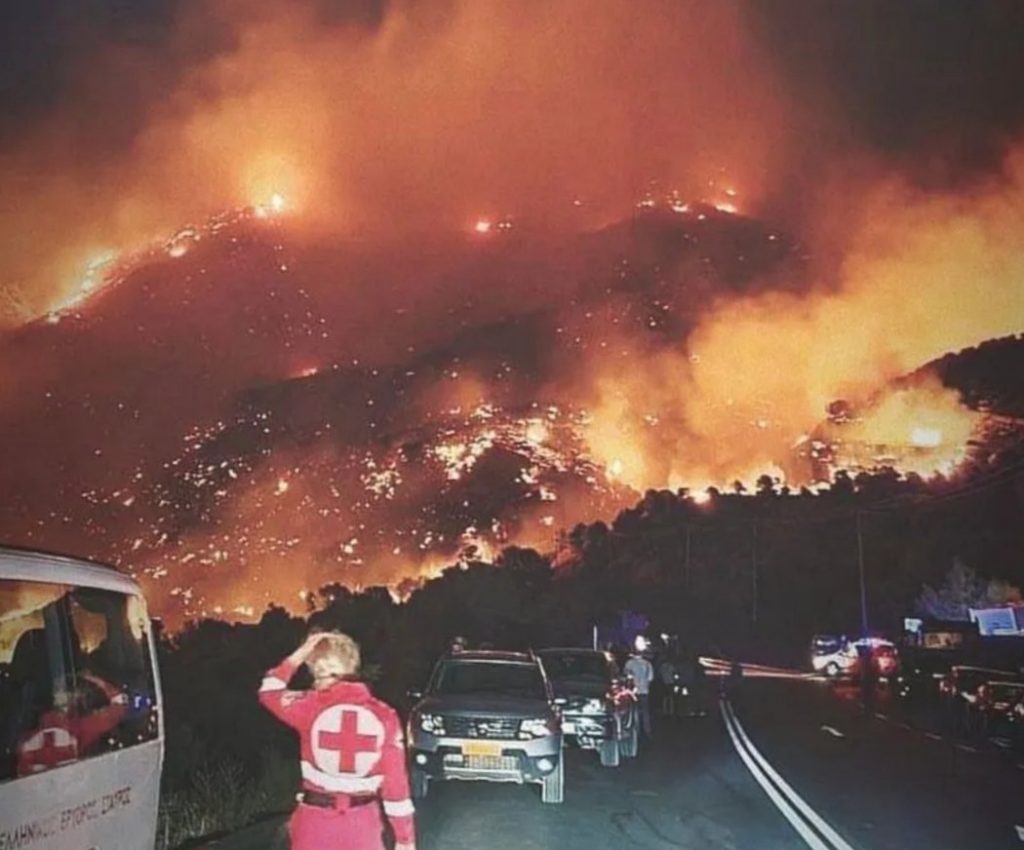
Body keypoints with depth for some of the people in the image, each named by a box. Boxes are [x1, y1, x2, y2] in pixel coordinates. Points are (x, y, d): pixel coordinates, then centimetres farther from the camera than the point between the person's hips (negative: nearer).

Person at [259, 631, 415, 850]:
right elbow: (395, 778, -5)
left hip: (316, 820, 0)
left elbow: (269, 693, 12)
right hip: (362, 822, 1)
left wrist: (296, 658, 8)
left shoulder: (310, 705, -9)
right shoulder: (383, 715, -6)